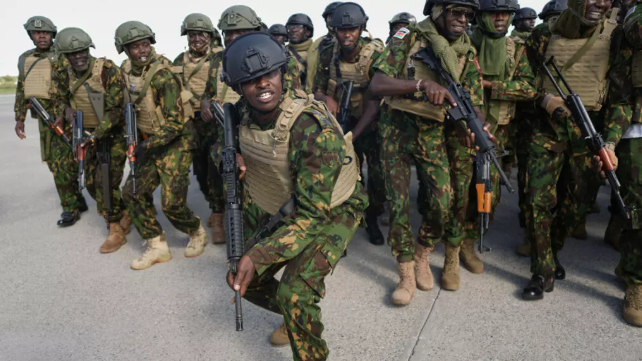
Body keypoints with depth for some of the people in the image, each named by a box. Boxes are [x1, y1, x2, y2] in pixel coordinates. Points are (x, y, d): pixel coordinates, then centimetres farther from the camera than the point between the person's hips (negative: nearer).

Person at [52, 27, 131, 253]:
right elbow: (60, 99, 13)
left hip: (114, 132, -7)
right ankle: (124, 215, 30)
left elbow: (116, 109, -22)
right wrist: (66, 109, -11)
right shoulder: (62, 73, -3)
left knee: (107, 181, -10)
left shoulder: (108, 70, -22)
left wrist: (96, 135, -29)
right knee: (92, 182, 10)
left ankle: (116, 231, 5)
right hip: (89, 133, 7)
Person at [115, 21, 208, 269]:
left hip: (177, 143, -8)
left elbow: (175, 123, -24)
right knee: (133, 192, 3)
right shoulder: (126, 71, 2)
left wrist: (146, 146, -25)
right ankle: (157, 247, 14)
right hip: (151, 142, 8)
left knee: (172, 204, -10)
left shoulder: (163, 76, -22)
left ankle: (198, 234, 21)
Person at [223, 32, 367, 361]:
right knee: (242, 279, 11)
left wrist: (258, 256, -35)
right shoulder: (242, 114, -12)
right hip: (280, 210, 7)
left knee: (293, 293, -23)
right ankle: (295, 314, 39)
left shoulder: (315, 128, -34)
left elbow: (312, 214, -32)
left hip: (331, 212, -7)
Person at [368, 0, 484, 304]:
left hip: (434, 134, 3)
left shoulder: (467, 53, 3)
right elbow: (376, 85, -19)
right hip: (397, 131, -2)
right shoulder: (409, 39, -8)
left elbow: (472, 105, 3)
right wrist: (422, 83, -34)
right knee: (399, 203, -6)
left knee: (443, 202, -9)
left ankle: (422, 256, 19)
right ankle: (407, 274, 9)